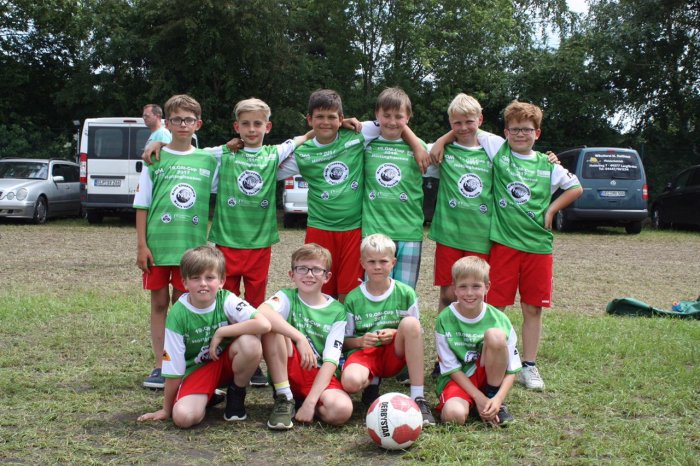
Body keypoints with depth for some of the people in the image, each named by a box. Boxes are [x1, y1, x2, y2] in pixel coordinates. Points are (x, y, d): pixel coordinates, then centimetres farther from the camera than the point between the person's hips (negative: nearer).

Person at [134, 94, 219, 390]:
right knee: (159, 302, 6)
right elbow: (142, 205, 2)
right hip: (158, 242, 0)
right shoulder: (156, 159, 2)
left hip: (191, 243, 1)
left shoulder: (208, 161, 5)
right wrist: (142, 245, -4)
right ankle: (159, 366, 14)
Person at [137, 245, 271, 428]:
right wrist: (167, 409, -3)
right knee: (184, 416, -29)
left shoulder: (227, 300, -17)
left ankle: (236, 395, -4)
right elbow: (174, 369, -10)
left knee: (251, 343, -33)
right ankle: (208, 396, 9)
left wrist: (221, 333, -28)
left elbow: (264, 324, -35)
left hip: (227, 360, 1)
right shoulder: (177, 315, -17)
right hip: (197, 370, 0)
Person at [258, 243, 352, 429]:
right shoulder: (287, 297, -2)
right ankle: (284, 399, -14)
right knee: (271, 325, -25)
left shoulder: (337, 311, 0)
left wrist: (310, 401, -20)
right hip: (288, 372, 0)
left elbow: (330, 361, -9)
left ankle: (304, 403, 0)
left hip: (320, 376, 0)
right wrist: (300, 338, -35)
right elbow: (262, 312, -27)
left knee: (341, 410, -33)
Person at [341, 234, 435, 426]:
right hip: (364, 352, -1)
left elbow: (416, 333, 5)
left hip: (394, 354, 1)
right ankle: (372, 383, 4)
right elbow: (344, 341, 6)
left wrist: (395, 334, -15)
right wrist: (360, 341, -16)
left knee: (410, 322, -31)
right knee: (350, 381, -37)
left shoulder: (405, 293, 1)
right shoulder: (353, 299, 2)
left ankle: (418, 398, -26)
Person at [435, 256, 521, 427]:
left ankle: (495, 400, -11)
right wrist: (478, 397, -18)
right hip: (457, 379, -2)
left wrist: (498, 398, -23)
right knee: (454, 414, -36)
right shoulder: (445, 320, -11)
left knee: (496, 335, -26)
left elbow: (512, 369, -7)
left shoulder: (499, 319, -9)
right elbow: (451, 368, -9)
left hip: (488, 376, 2)